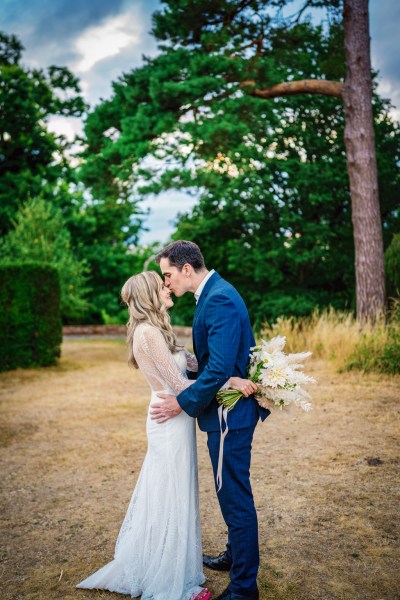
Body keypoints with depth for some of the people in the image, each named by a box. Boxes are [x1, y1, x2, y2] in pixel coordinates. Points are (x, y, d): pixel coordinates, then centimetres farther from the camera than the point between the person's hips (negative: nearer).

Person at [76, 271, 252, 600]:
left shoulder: (155, 331, 10)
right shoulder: (149, 332, -21)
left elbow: (191, 361, 8)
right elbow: (180, 384, -24)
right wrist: (231, 381, -24)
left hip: (169, 421, 9)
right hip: (172, 422, -9)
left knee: (161, 496, 20)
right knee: (173, 500, 4)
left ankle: (147, 569, 37)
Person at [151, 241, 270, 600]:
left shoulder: (220, 299, -22)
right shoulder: (215, 293, 10)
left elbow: (220, 368, -27)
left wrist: (183, 402, -17)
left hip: (230, 412, -10)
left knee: (236, 497, 2)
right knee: (232, 492, 24)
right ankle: (236, 555, 43)